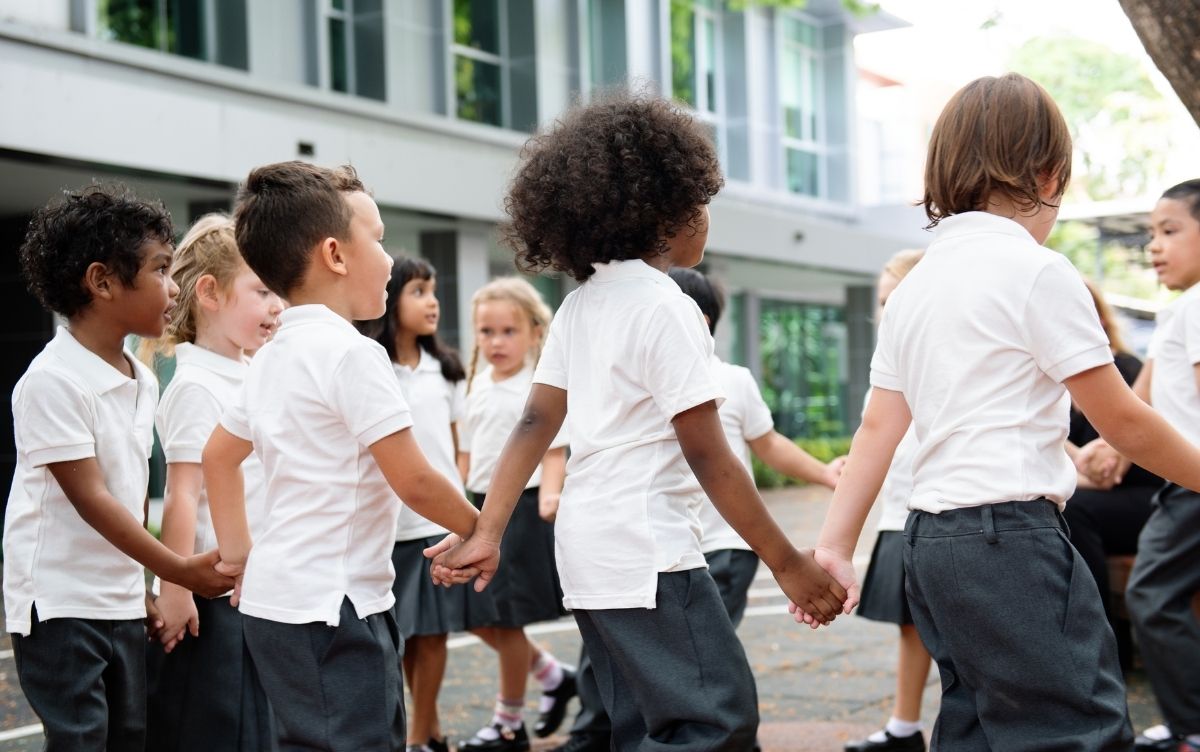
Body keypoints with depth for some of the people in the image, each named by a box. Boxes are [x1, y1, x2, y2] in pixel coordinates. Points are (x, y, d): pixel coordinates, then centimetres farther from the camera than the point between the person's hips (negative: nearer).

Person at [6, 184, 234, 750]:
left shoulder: (143, 381, 8)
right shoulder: (53, 380, -17)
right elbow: (90, 497, -19)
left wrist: (142, 588, 13)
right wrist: (179, 570, -20)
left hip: (122, 606, 8)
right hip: (59, 608, -8)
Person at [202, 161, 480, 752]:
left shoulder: (272, 357, 12)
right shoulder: (352, 353, -16)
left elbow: (218, 456, 23)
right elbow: (413, 480, -16)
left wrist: (236, 554, 24)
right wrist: (478, 529, 0)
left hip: (275, 594, 10)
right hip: (331, 605, -10)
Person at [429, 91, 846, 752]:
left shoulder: (580, 303, 10)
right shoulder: (665, 308, -13)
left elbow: (534, 425, 7)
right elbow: (707, 457, -15)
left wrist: (488, 535, 6)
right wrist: (786, 563, -11)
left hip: (587, 545, 9)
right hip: (646, 550, -9)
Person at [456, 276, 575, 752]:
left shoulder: (540, 387, -10)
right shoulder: (479, 385, 10)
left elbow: (554, 448, -16)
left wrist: (548, 495, -33)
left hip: (521, 506, -8)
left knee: (506, 620, -1)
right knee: (479, 619, 11)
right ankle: (555, 677, 31)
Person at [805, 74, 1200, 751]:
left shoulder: (913, 286, 14)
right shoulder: (1038, 271, -8)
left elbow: (878, 427, 12)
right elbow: (1123, 421, -5)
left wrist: (834, 549, 11)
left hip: (932, 536, 9)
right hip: (1012, 536, -9)